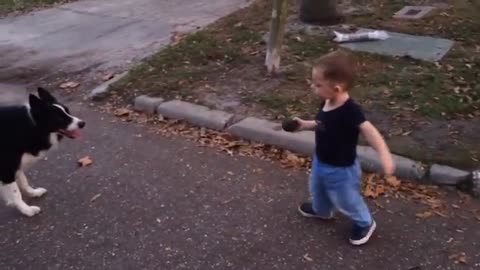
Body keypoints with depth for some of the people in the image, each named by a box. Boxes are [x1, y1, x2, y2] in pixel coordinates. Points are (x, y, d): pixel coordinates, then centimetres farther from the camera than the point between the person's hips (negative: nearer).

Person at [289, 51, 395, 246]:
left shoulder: (350, 111, -36)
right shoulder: (326, 104, -11)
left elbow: (369, 131, -45)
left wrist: (384, 155, -57)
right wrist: (305, 125, 4)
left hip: (341, 169, -8)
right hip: (320, 162, 8)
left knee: (346, 201, 16)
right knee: (317, 190, 33)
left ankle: (364, 223, 45)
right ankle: (321, 210, 64)